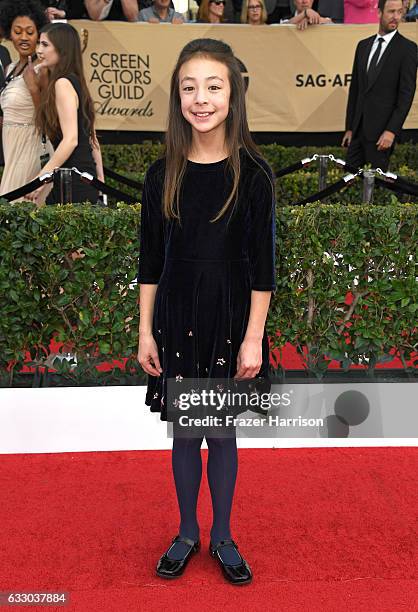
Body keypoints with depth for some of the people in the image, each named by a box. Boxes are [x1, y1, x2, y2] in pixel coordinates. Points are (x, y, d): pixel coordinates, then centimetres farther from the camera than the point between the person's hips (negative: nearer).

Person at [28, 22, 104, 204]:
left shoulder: (63, 84, -11)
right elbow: (91, 139, 19)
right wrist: (100, 181, 22)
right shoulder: (76, 82, 17)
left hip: (71, 183, -9)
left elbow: (70, 139, -20)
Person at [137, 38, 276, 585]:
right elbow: (150, 261, 3)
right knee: (183, 433, 13)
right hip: (175, 321, 2)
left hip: (229, 322, -2)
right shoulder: (162, 176, -2)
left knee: (222, 434, 11)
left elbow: (262, 266, -7)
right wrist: (145, 331, 1)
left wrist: (253, 338, -9)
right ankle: (187, 534, 33)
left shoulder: (252, 176, -8)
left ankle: (222, 537, 31)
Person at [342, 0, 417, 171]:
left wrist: (391, 131, -16)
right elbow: (354, 88, 14)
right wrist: (349, 127, 11)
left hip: (381, 130, -5)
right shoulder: (363, 45, 13)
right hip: (358, 127, 5)